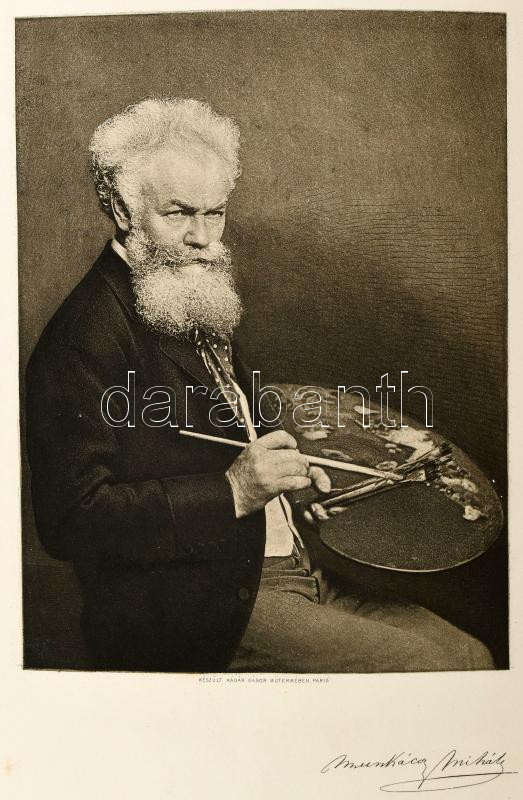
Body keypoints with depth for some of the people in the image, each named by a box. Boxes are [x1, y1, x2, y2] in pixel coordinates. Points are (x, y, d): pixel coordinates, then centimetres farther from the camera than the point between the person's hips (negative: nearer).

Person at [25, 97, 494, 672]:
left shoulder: (203, 305, 13)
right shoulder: (84, 333, -15)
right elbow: (70, 519, -20)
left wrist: (289, 468, 7)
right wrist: (231, 493, -24)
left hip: (301, 571, 8)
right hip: (207, 612, -8)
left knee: (470, 653, 4)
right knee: (421, 664, -15)